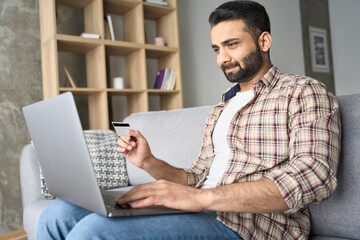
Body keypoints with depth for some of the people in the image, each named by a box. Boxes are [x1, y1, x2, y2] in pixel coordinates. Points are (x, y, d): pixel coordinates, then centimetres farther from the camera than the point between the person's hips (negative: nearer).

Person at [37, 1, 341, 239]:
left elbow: (315, 175, -17)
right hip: (200, 212, 7)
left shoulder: (303, 92, 1)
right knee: (60, 213, -8)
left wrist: (201, 197, -25)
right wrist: (150, 163, 2)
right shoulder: (220, 110, 25)